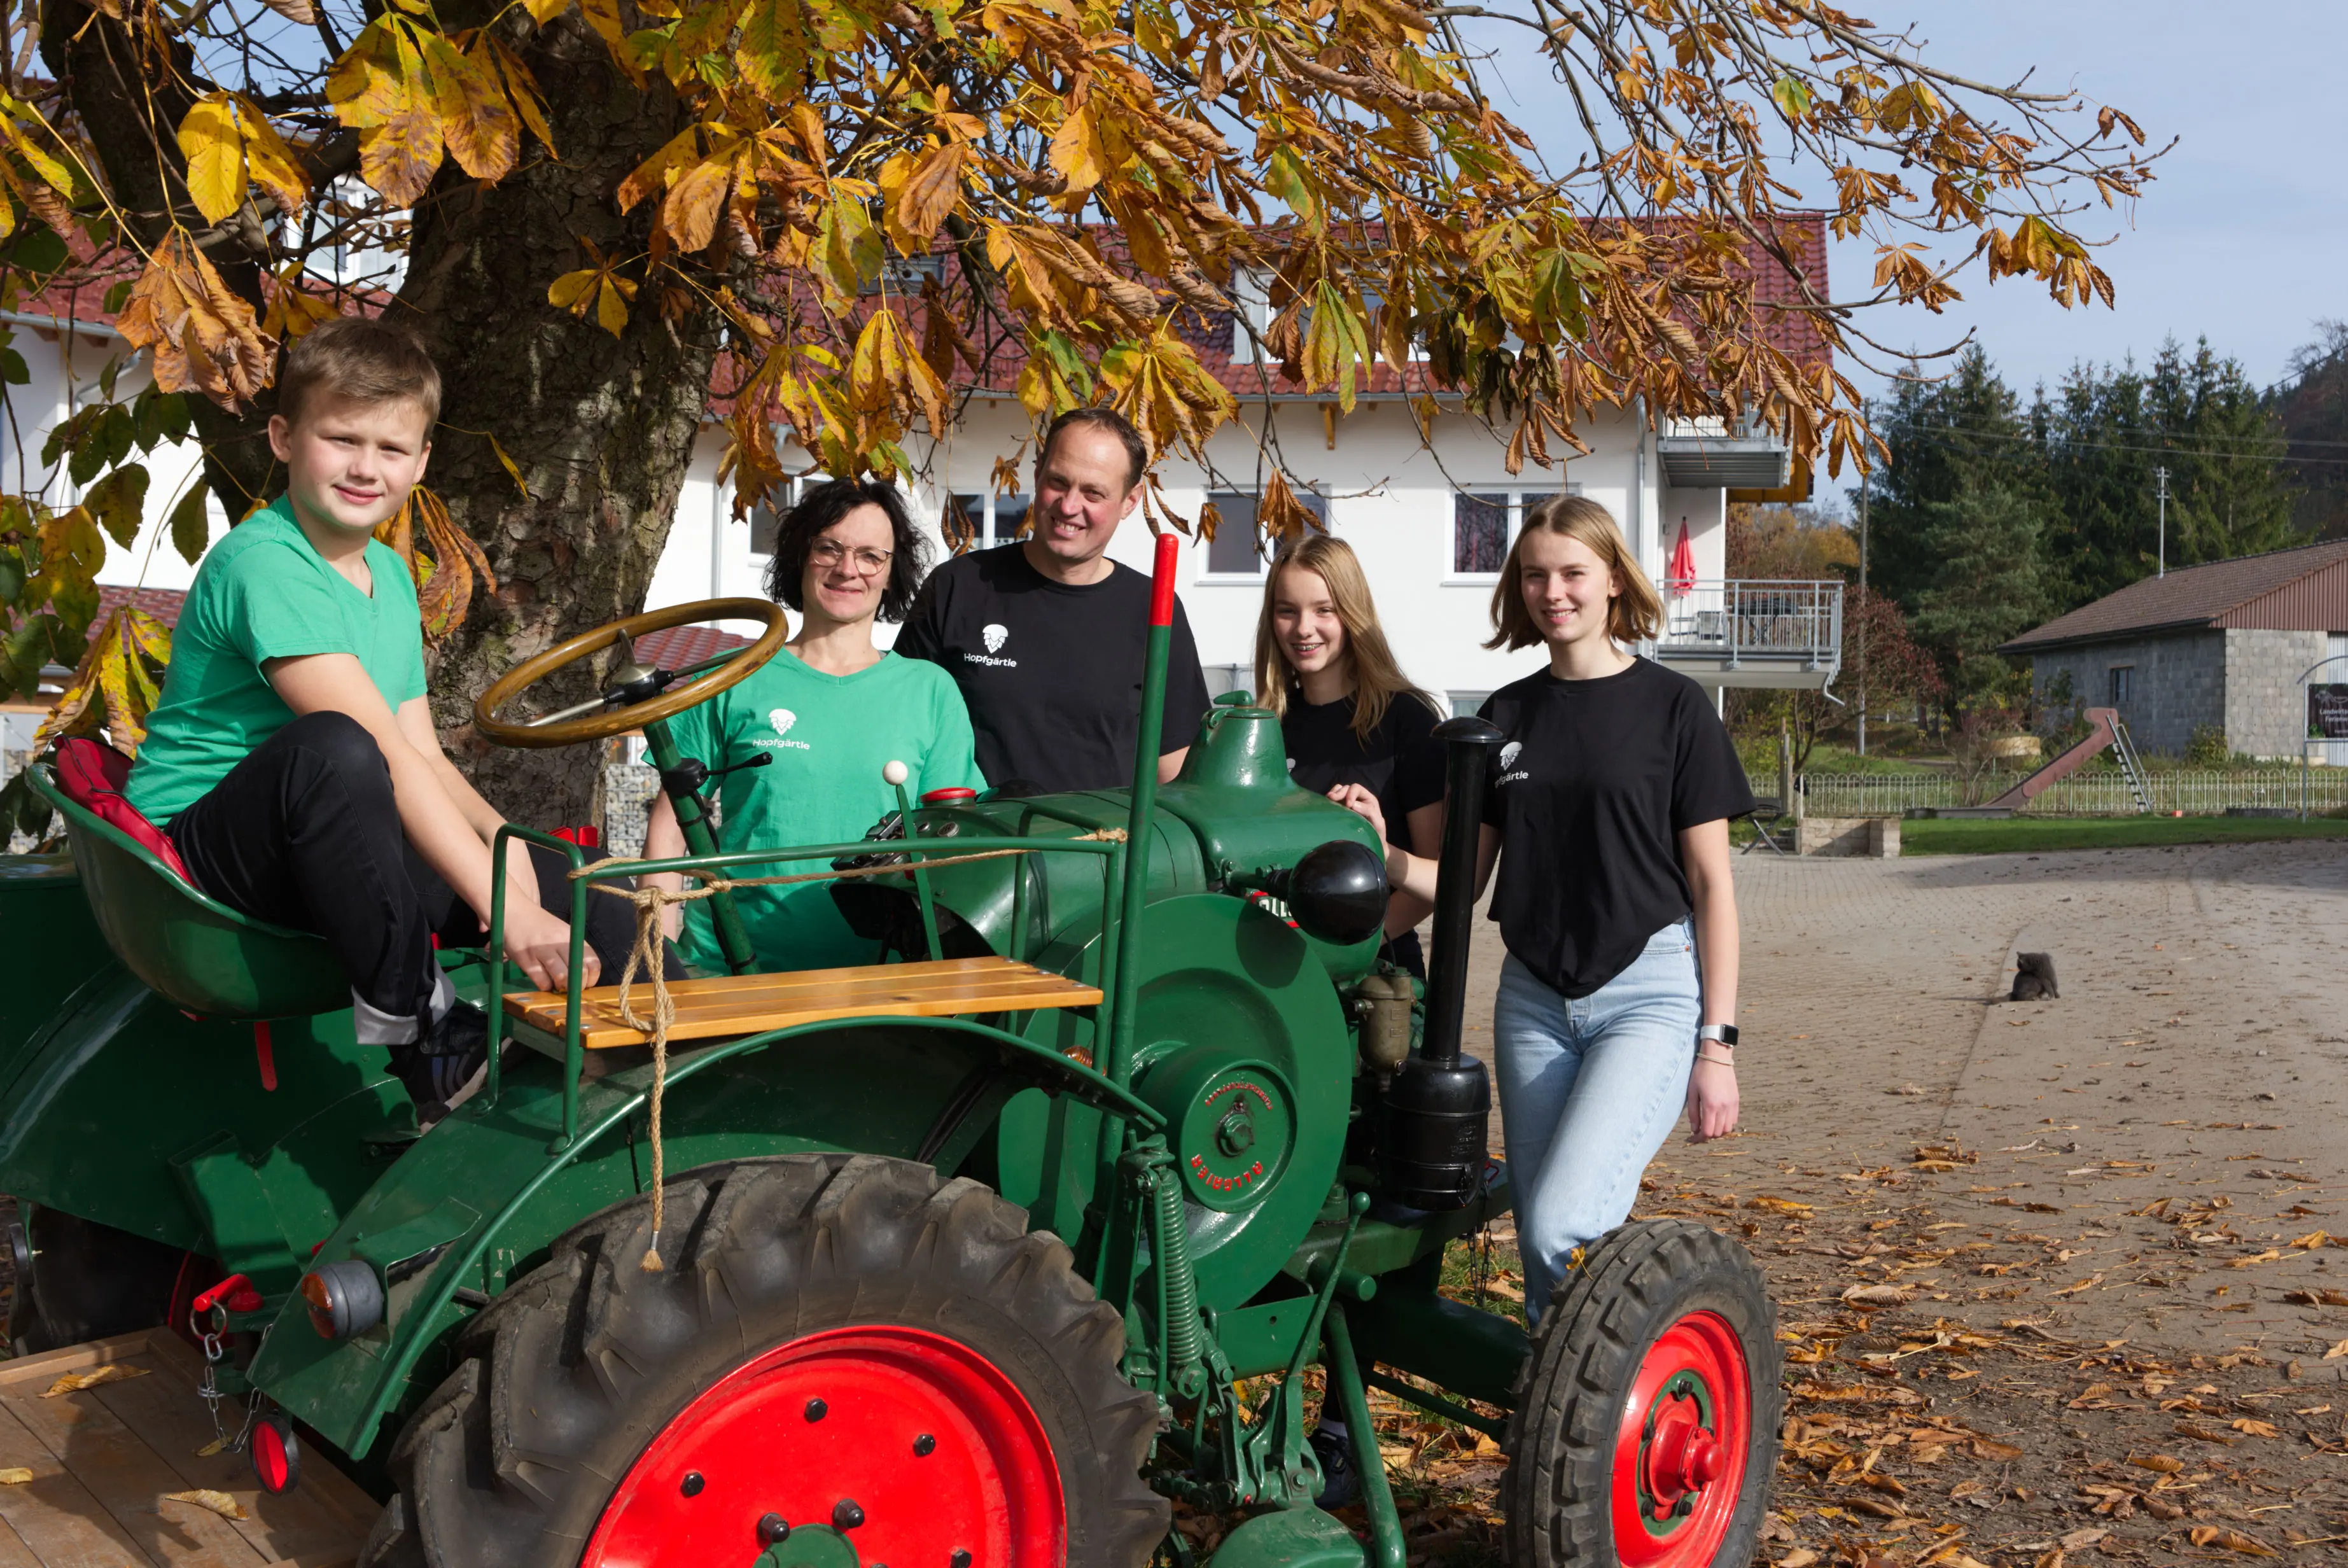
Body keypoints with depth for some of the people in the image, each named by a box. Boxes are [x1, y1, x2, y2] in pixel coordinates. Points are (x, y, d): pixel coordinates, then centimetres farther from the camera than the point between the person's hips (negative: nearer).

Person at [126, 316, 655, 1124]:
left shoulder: (392, 576, 10)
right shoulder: (263, 565, -19)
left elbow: (424, 755, 5)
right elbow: (384, 753, -30)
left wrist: (502, 838, -16)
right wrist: (501, 904, -38)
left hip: (337, 857, 8)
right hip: (204, 850, -8)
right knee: (332, 749, -39)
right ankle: (419, 1035, -28)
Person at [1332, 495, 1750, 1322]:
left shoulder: (1672, 706, -2)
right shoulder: (1505, 716, 10)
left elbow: (1711, 883, -2)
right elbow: (1465, 877, 9)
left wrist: (1717, 1041, -7)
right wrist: (1382, 853, -11)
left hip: (1650, 990, -5)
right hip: (1534, 997, 5)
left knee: (1563, 1223, -19)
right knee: (1541, 1248, 8)